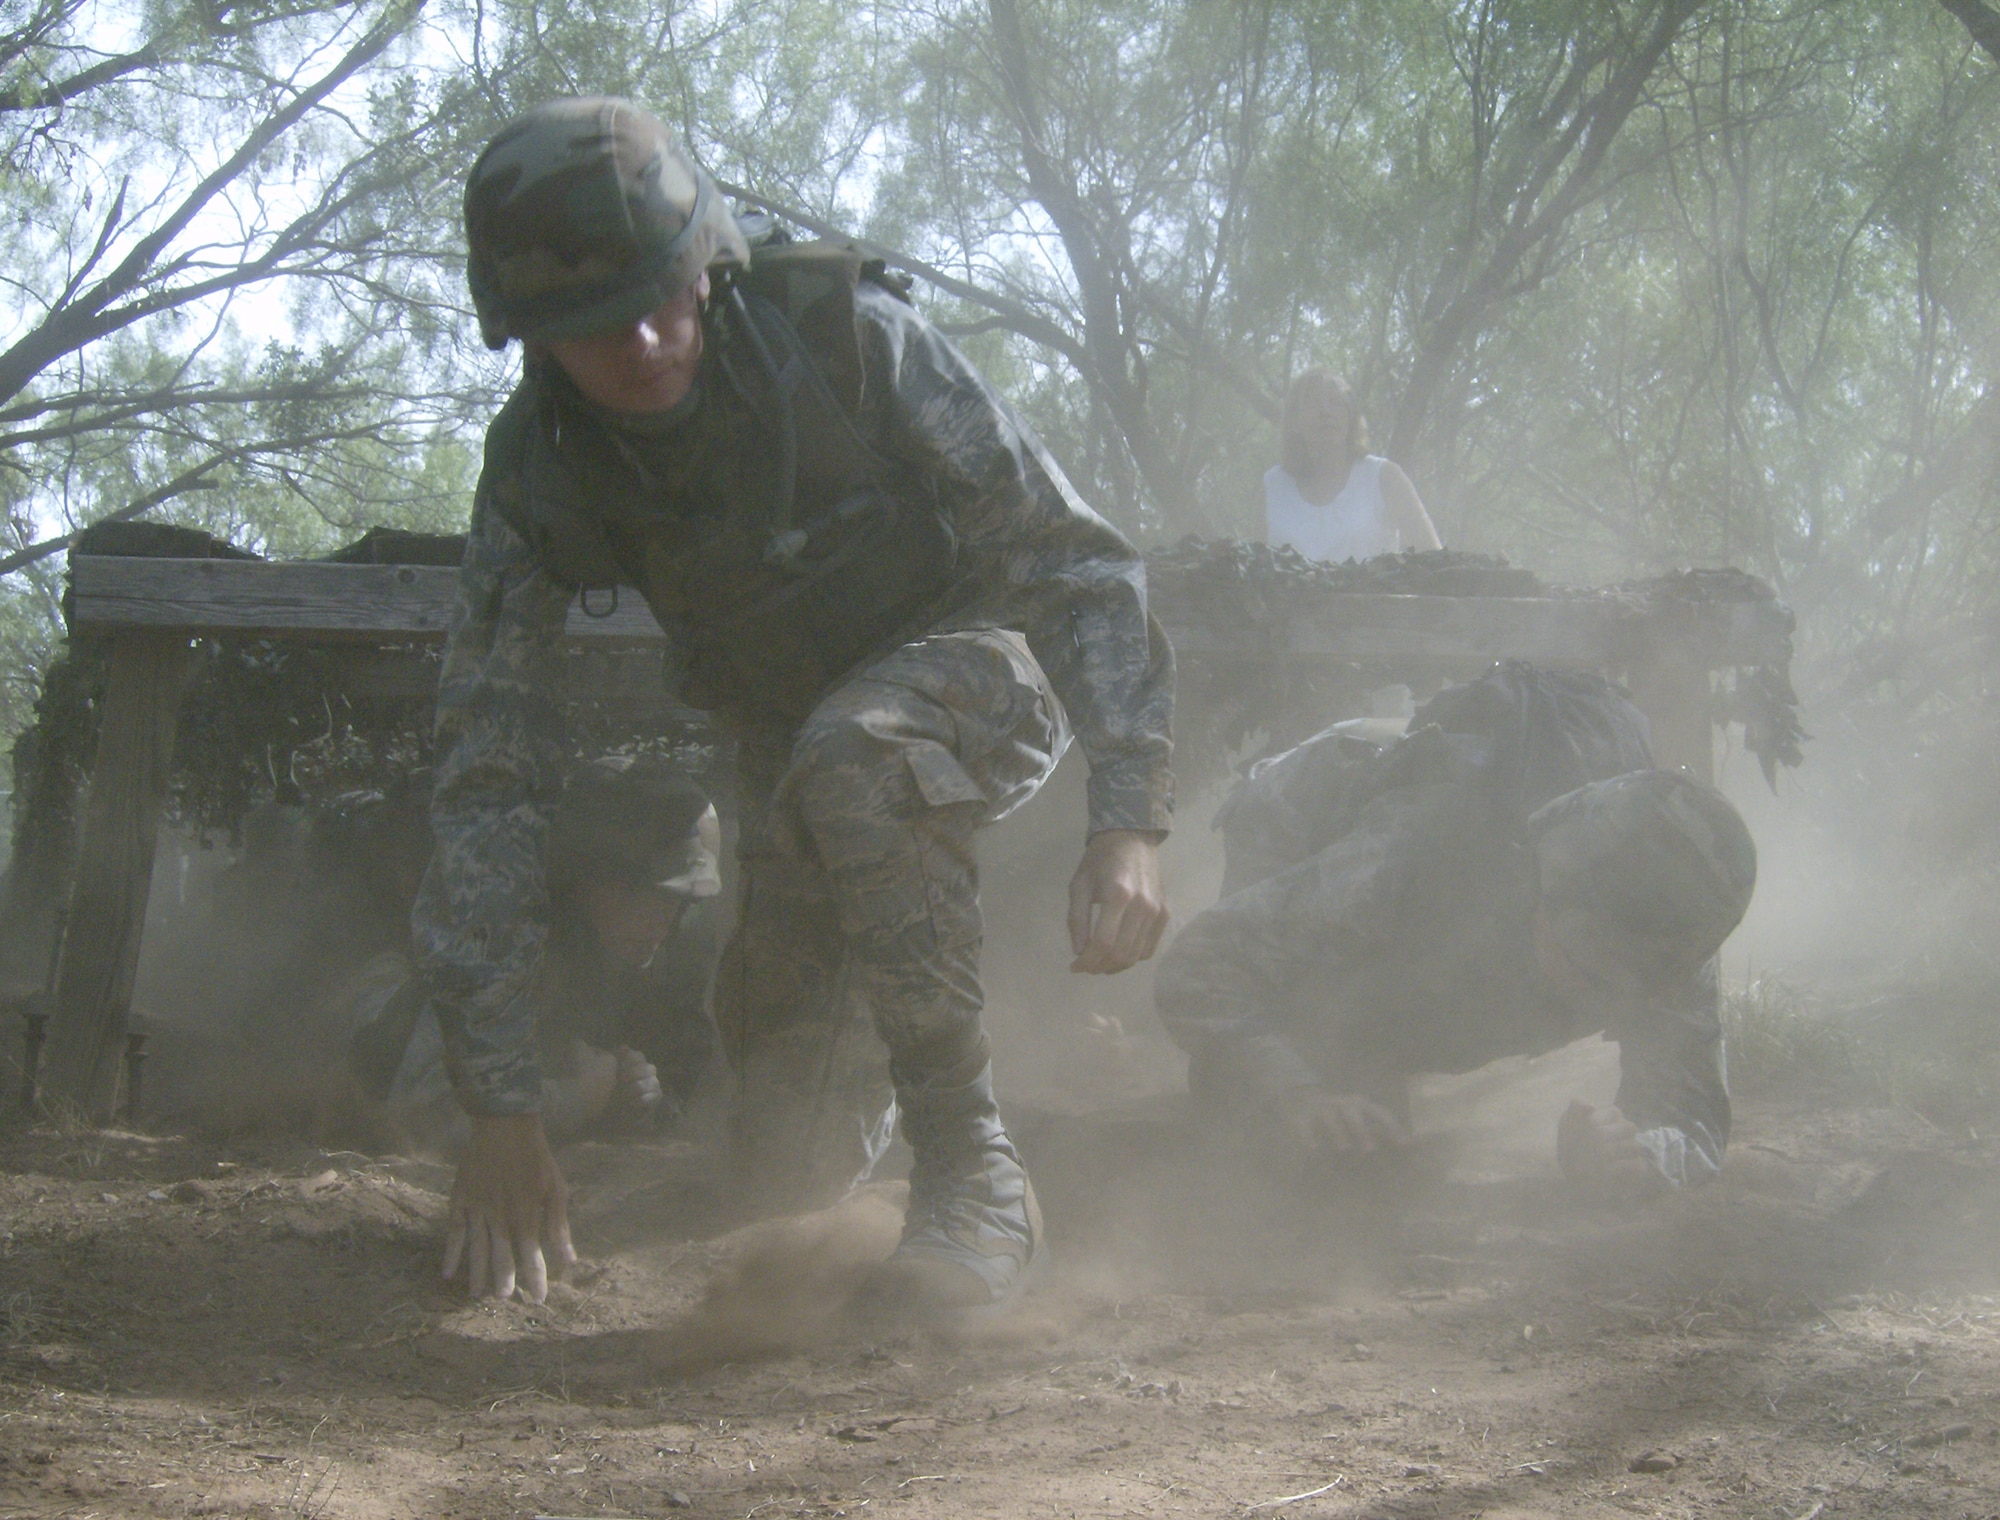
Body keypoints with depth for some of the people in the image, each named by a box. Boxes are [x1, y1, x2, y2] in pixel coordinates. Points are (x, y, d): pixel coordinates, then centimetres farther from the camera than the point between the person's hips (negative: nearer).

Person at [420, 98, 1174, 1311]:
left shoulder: (848, 337, -29)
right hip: (789, 731, 5)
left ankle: (974, 1166, -28)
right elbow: (487, 778, -19)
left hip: (972, 669, -4)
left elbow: (1076, 561, -25)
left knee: (853, 755, -37)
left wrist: (1130, 824, -37)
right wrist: (500, 1109, -23)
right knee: (767, 1073, 1)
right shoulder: (539, 479, -20)